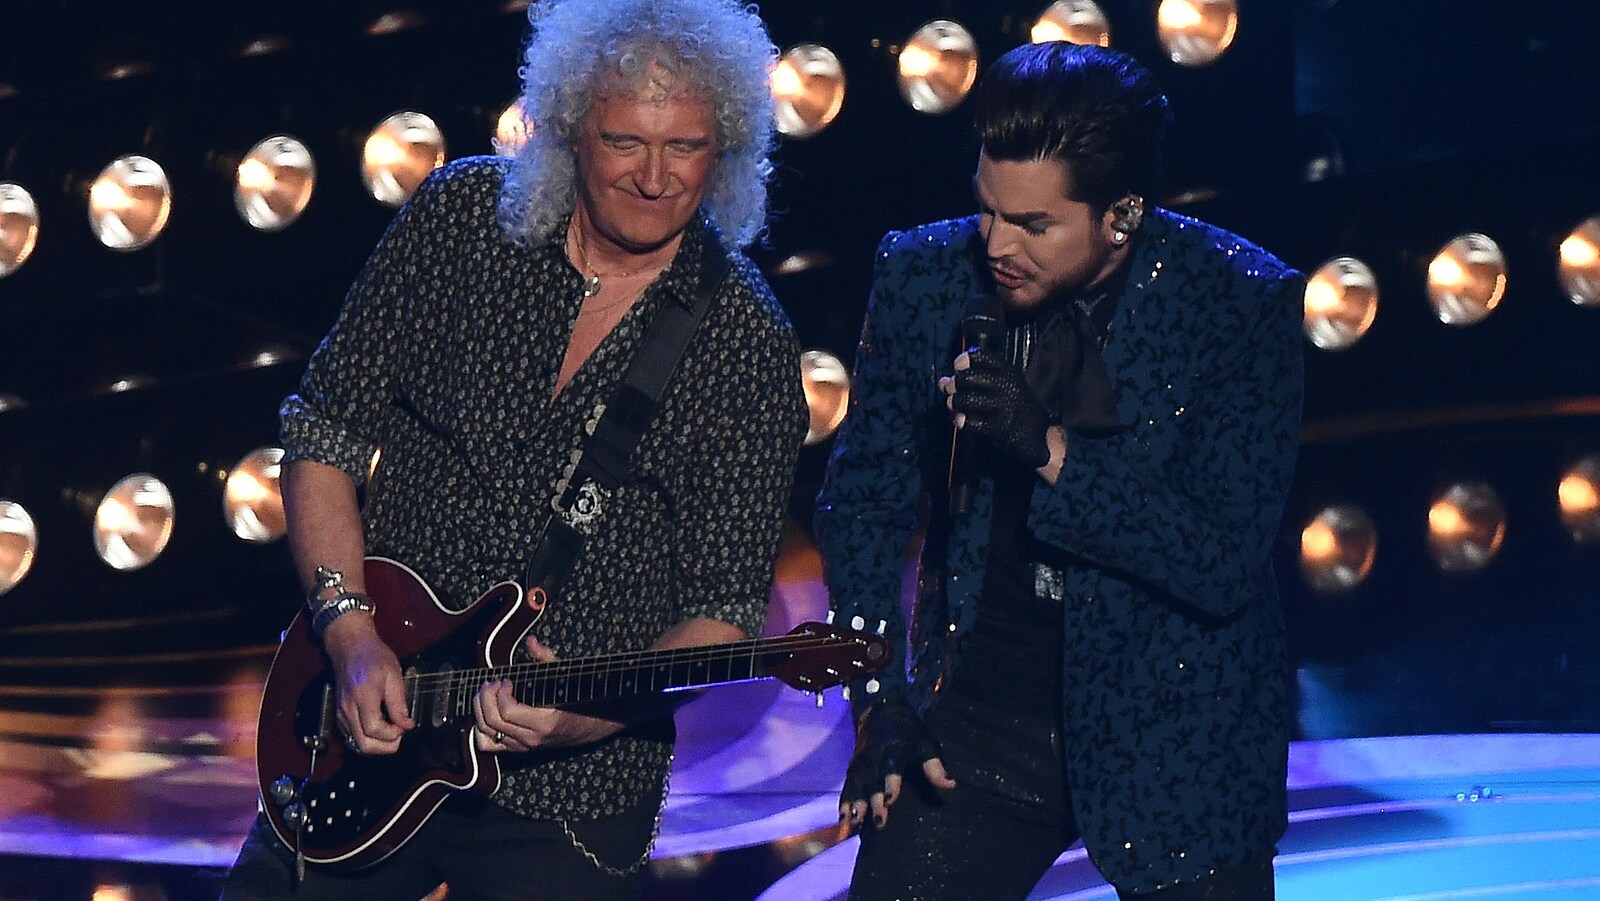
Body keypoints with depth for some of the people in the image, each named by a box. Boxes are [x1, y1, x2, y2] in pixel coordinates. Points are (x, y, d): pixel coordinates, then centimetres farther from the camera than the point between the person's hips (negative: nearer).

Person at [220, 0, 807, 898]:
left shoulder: (749, 346, -8)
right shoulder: (460, 216, -3)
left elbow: (726, 606, -7)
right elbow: (326, 431, 2)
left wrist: (595, 714, -23)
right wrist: (351, 629, -10)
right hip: (371, 727, 2)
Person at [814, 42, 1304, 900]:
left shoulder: (1242, 303, -14)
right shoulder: (922, 274, -5)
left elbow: (1227, 561, -18)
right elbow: (864, 498, 6)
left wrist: (1053, 451, -29)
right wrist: (878, 697, -5)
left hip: (1178, 724, -2)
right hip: (981, 694, 2)